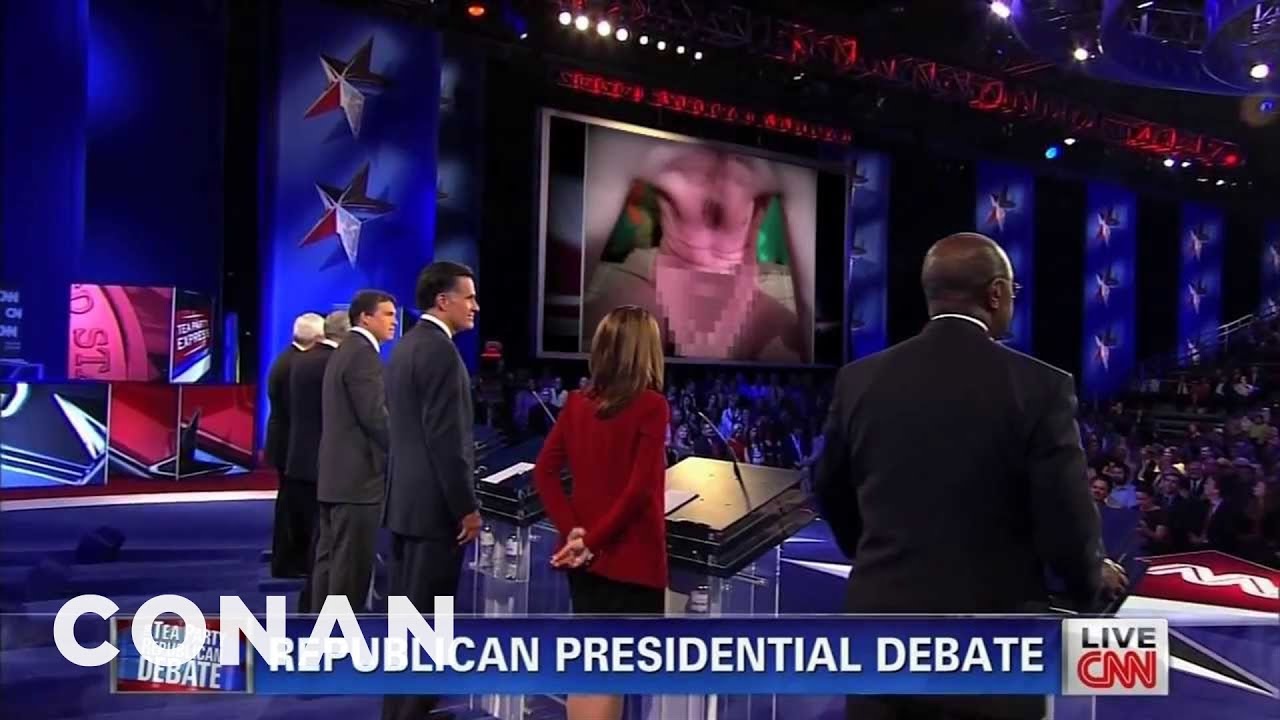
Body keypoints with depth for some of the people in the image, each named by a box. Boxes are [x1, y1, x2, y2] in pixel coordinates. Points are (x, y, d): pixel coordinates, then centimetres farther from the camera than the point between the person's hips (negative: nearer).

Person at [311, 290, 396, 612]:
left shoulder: (343, 352, 18)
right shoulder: (363, 353, -14)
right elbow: (375, 417, -20)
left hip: (336, 474, 11)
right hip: (357, 476, -11)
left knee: (330, 559, 13)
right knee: (352, 564, -6)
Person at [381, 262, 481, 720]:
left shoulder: (405, 346, 14)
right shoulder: (441, 350, -17)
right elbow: (446, 438, -21)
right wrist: (467, 507, -16)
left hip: (405, 499, 10)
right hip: (433, 504, -10)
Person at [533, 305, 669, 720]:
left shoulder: (577, 403, 4)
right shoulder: (650, 405, -13)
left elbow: (544, 471, 2)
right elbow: (639, 489, -18)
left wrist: (572, 530, -3)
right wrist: (593, 540, -11)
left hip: (586, 556, 6)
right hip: (630, 557, -6)